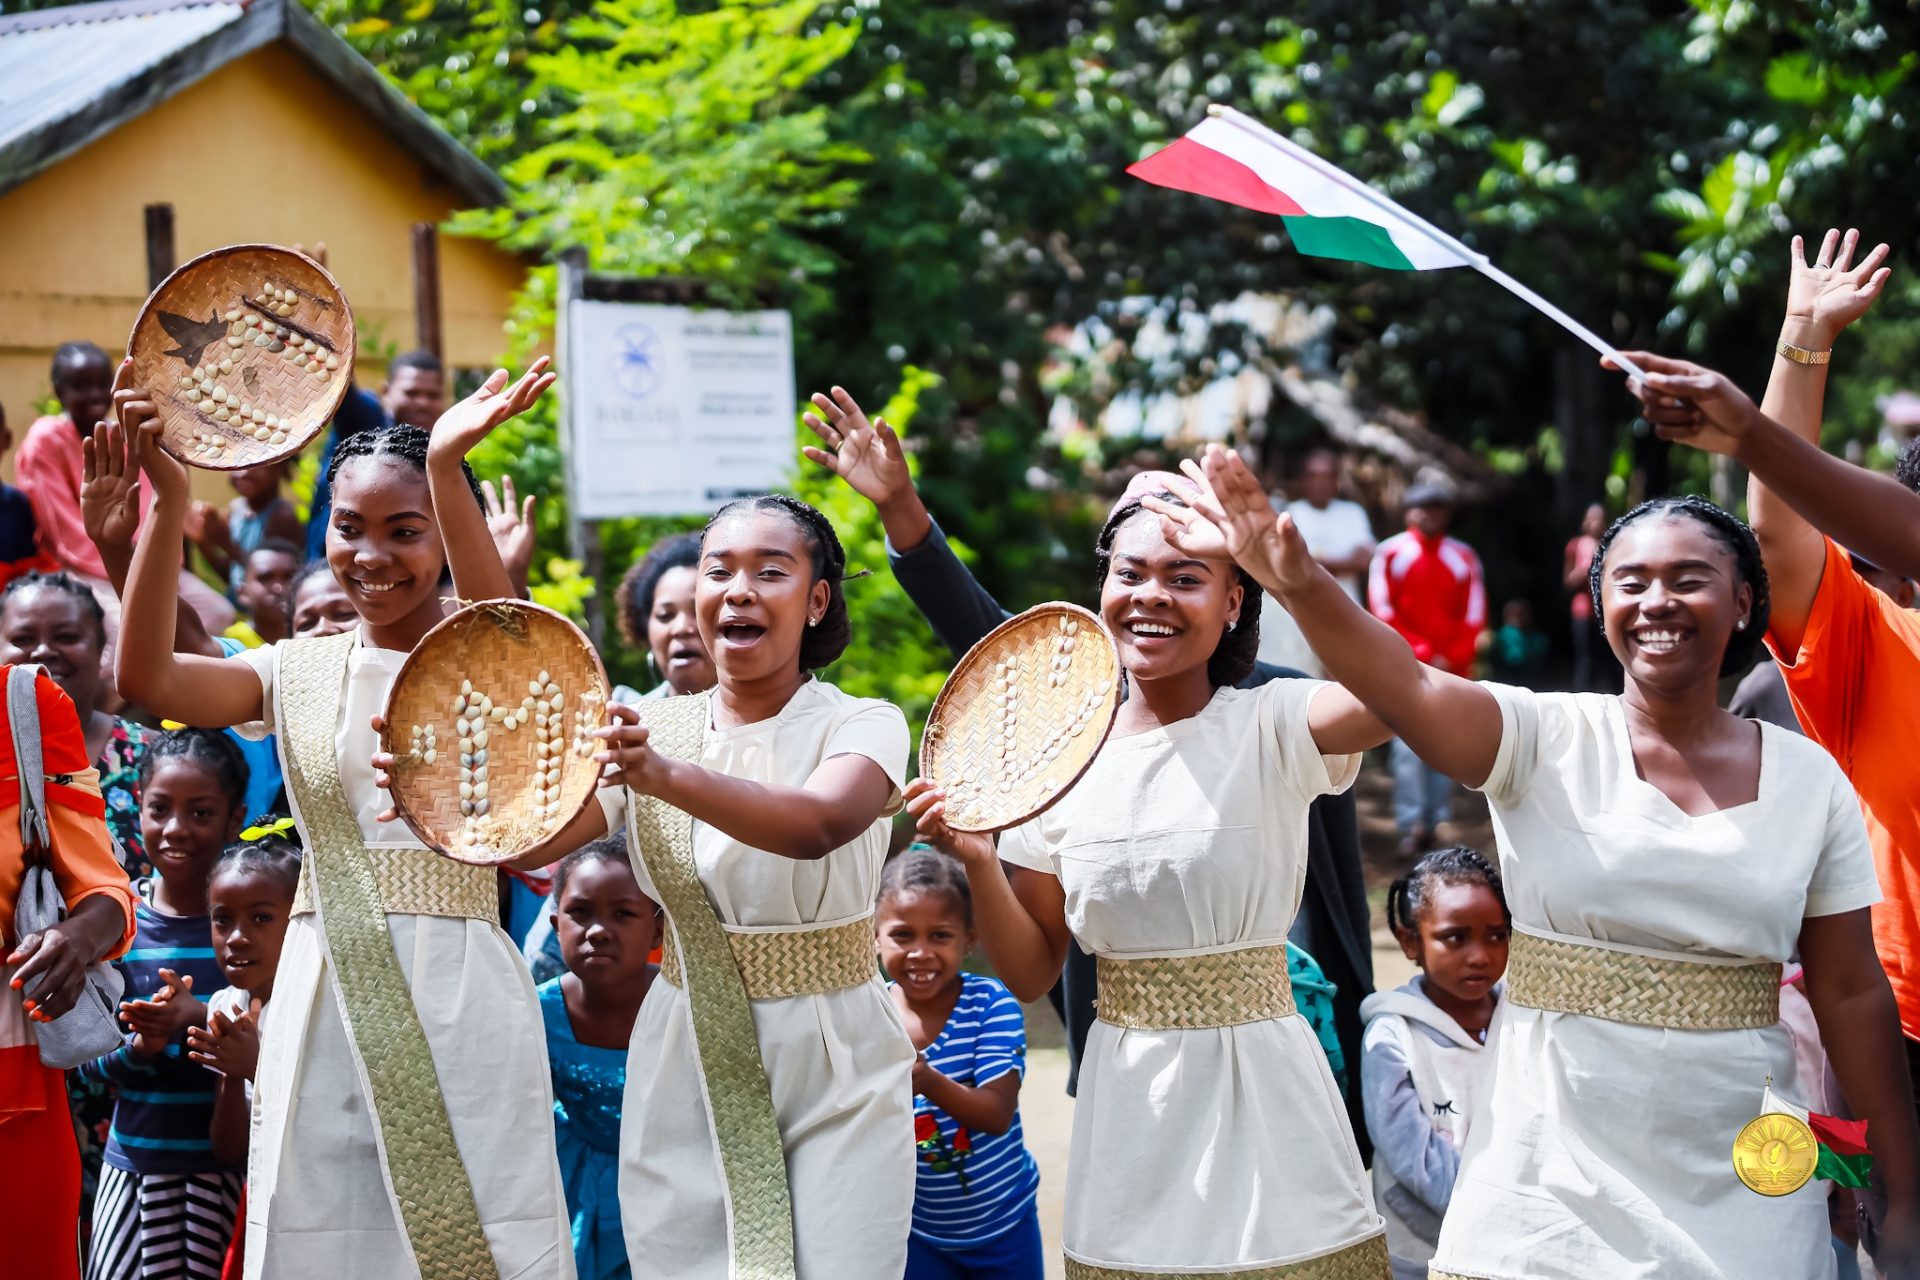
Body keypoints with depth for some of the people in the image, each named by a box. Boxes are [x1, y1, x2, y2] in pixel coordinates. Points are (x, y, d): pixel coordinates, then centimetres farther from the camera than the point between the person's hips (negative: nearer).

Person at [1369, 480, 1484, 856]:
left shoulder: (1464, 558, 8)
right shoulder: (1390, 553, 2)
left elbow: (1474, 617, 5)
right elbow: (1383, 611, -3)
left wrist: (1452, 659, -7)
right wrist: (1422, 654, -9)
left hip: (1451, 668, 2)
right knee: (1409, 744, -10)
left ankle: (1434, 823, 8)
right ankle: (1411, 826, -12)